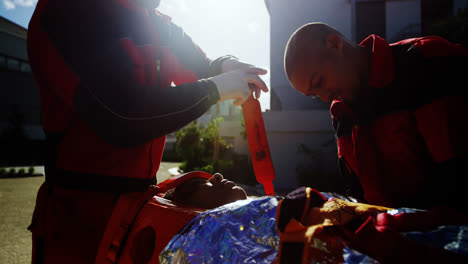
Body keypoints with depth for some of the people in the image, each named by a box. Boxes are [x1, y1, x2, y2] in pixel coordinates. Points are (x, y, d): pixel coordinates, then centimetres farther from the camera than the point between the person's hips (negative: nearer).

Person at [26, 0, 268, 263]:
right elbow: (122, 117, -27)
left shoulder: (158, 25, 7)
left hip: (142, 197, 7)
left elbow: (198, 67, 24)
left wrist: (223, 66, 1)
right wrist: (215, 88, -16)